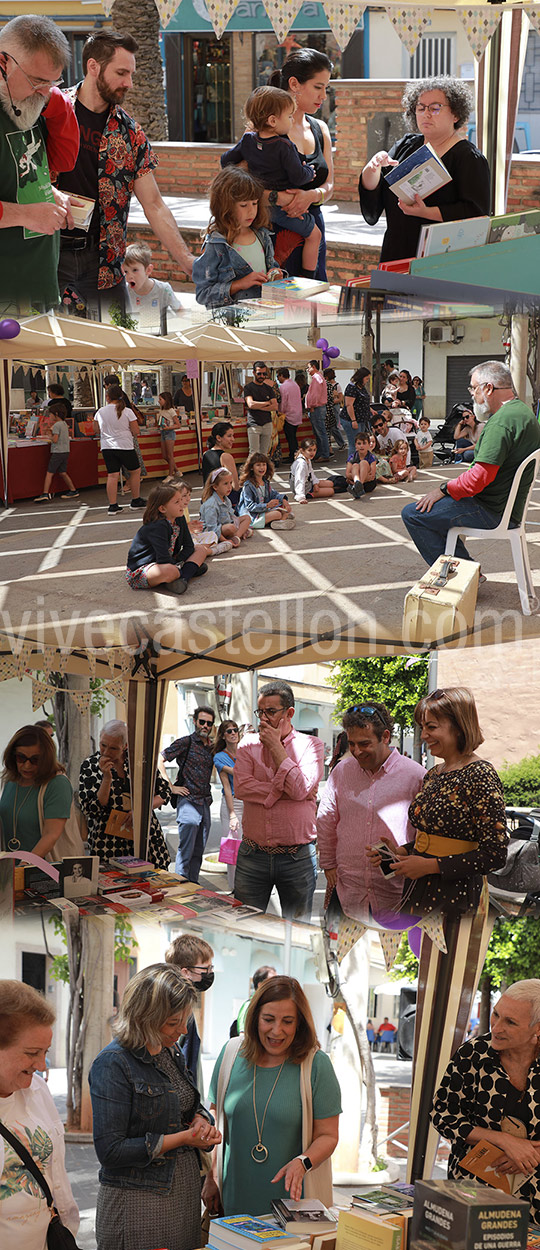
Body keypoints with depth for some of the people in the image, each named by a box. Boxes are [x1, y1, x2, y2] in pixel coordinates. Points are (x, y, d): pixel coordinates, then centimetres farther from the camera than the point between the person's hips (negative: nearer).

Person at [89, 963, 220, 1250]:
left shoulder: (172, 1052, 10)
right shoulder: (112, 1063, -15)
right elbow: (110, 1151, -20)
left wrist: (201, 1120, -1)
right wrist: (182, 1139, -19)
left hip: (186, 1191, 8)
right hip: (137, 1202, -8)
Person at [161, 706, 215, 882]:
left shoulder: (212, 747, 13)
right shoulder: (185, 742, -6)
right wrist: (171, 787, -12)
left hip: (205, 804, 7)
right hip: (188, 802, -7)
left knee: (198, 853, 10)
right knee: (185, 852, -8)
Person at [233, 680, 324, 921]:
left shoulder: (311, 745, 1)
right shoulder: (249, 744, 7)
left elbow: (300, 789, -16)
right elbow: (240, 787, -8)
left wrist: (276, 747, -9)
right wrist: (283, 791, -13)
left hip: (297, 858, -2)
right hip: (253, 854, 2)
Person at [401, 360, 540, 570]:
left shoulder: (501, 422, -24)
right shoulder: (523, 411, 11)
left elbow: (479, 478, -28)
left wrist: (444, 490, -13)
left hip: (491, 512, -11)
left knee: (412, 514, -11)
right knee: (437, 506, 29)